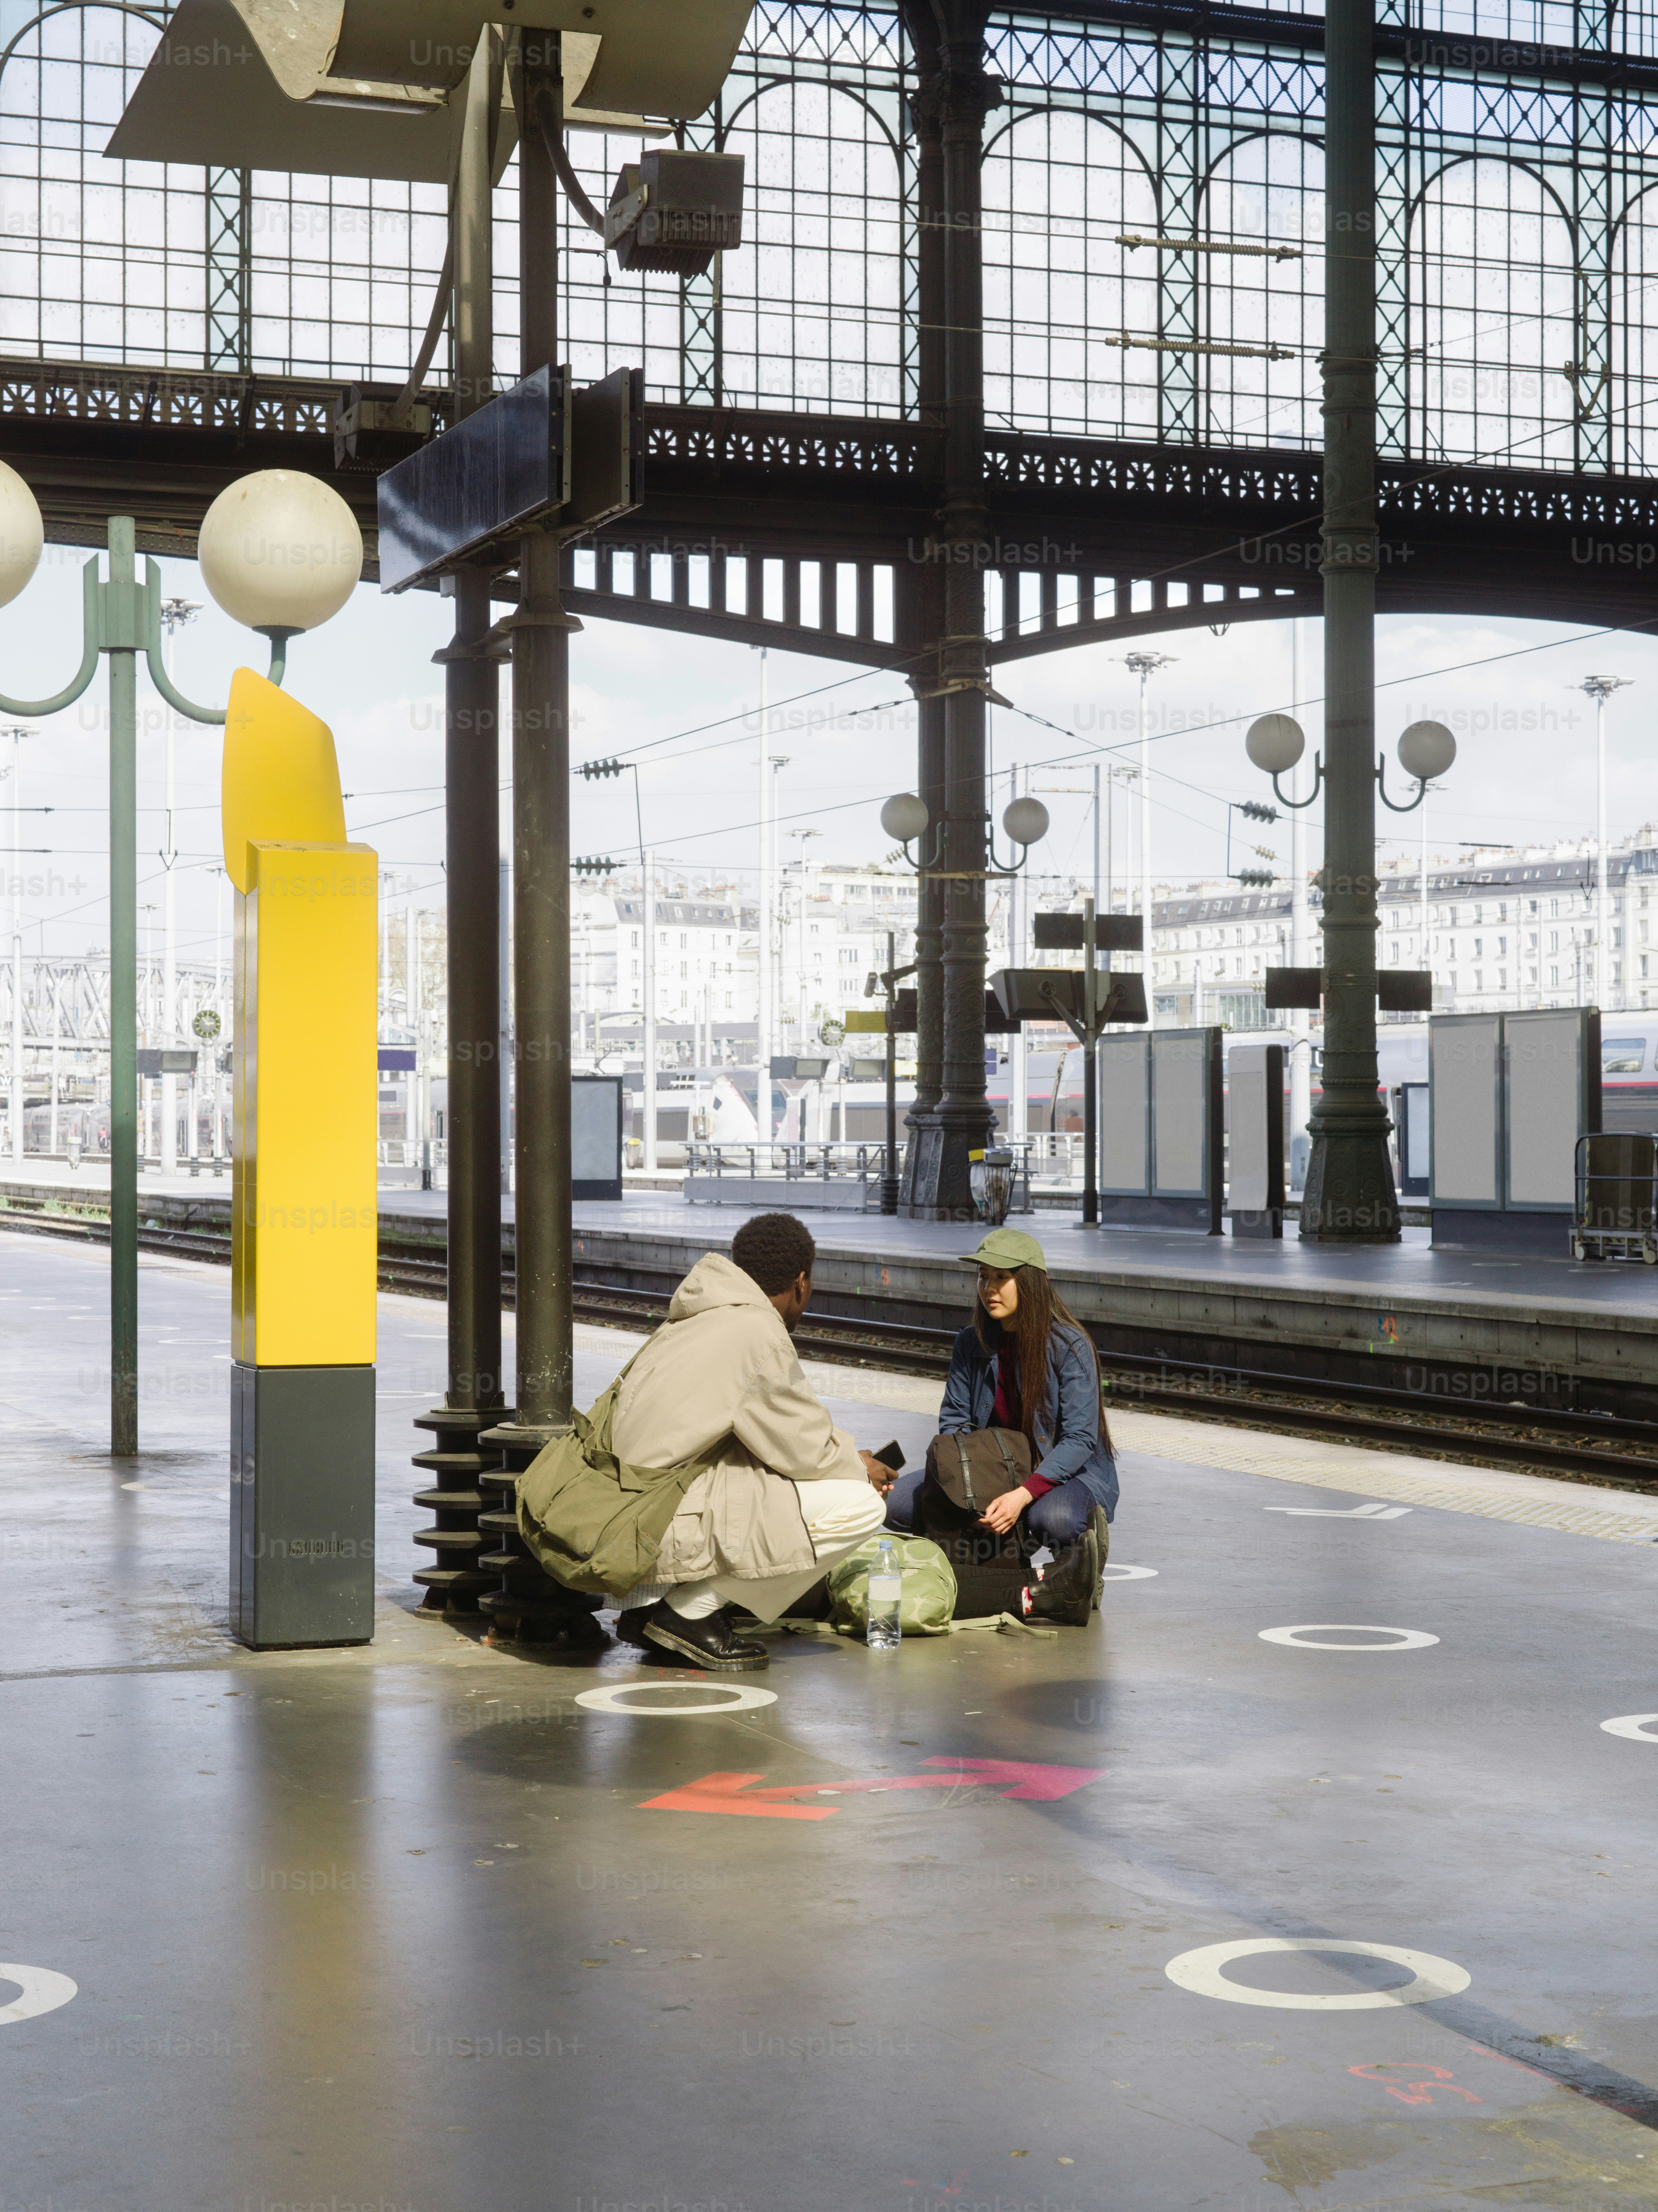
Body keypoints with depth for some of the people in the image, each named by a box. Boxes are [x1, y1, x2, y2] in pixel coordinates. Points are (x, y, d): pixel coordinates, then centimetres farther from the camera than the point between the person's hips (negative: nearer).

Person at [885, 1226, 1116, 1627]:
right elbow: (954, 1422, 4)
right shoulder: (972, 1344, 0)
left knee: (1054, 1518, -42)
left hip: (1067, 1473, -5)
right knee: (899, 1499, -17)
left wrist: (1023, 1495, -32)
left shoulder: (1070, 1346, -15)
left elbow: (1079, 1439, -19)